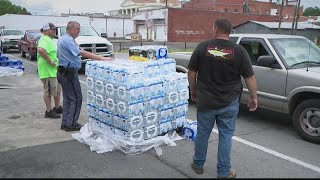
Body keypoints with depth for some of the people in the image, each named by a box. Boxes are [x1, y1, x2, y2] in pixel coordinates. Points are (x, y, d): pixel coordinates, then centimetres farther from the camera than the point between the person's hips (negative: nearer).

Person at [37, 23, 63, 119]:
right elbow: (40, 50, -36)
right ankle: (49, 112, 8)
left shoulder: (50, 40, 17)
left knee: (57, 90, 20)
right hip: (48, 71, -11)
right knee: (48, 91, -1)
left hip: (55, 70, 11)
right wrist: (50, 61, -29)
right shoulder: (44, 40, -17)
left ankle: (57, 108, 33)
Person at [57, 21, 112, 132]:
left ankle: (65, 123, 20)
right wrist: (101, 58, -27)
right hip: (69, 72, -11)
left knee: (68, 98, 15)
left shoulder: (63, 39, 15)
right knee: (76, 98, -4)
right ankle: (71, 124, 1)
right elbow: (82, 53, -26)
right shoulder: (68, 40, -18)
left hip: (64, 71, 11)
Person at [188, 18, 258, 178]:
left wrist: (193, 91, 13)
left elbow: (191, 72, 0)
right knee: (225, 136, 9)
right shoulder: (239, 51, -6)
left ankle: (198, 164, 31)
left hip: (205, 101, 1)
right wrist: (253, 97, 6)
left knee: (202, 133, 15)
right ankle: (223, 172, 18)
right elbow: (250, 77, -5)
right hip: (229, 103, -1)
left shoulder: (202, 47, -4)